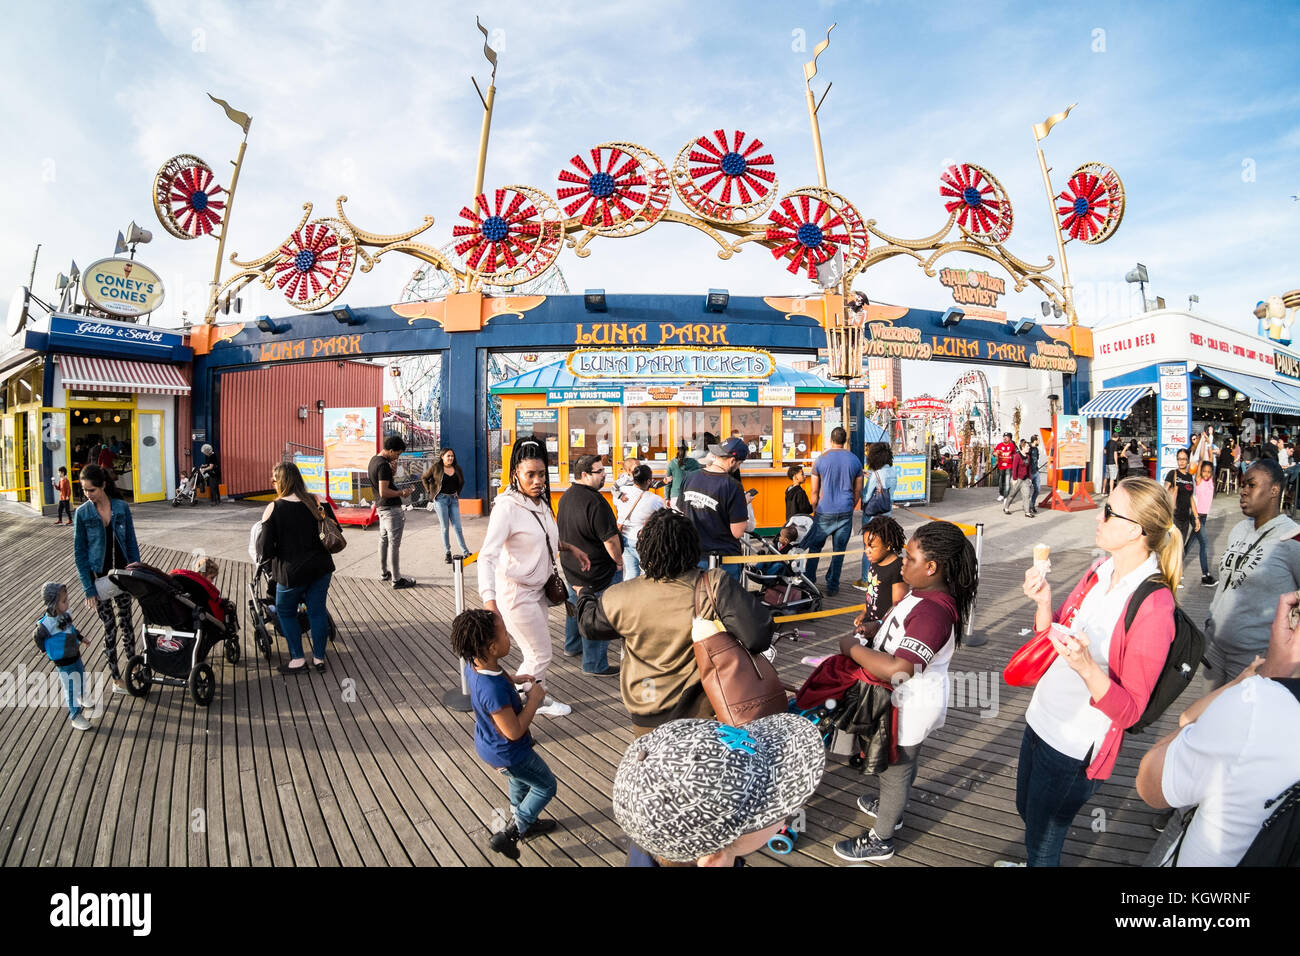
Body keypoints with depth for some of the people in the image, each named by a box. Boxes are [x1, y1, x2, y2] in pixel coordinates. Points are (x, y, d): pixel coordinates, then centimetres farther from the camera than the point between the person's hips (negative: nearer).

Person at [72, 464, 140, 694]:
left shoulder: (121, 507, -5)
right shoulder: (82, 513, -9)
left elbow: (131, 543, 2)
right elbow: (79, 553, -7)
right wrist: (89, 589, -10)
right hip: (99, 578, -1)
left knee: (126, 622, 14)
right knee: (109, 628, 6)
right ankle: (116, 677, 19)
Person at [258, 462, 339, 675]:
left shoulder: (273, 509, -11)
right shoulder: (318, 502, -3)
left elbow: (267, 549, -12)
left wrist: (261, 559, 10)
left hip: (292, 571, -3)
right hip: (321, 567, 3)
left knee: (286, 613, 17)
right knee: (317, 611, 14)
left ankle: (297, 659, 18)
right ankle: (319, 658, 21)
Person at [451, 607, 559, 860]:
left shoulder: (474, 665, -14)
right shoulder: (494, 690, -42)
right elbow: (514, 731, -32)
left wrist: (514, 679, -1)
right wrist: (534, 699, -23)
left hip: (488, 745, 8)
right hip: (507, 755, -8)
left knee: (521, 779, 33)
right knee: (546, 786, 16)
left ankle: (526, 822, 54)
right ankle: (509, 835, 21)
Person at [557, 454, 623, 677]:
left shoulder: (566, 497, 5)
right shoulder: (594, 501, -25)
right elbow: (610, 539, -23)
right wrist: (619, 561, -9)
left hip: (571, 566, 10)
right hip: (597, 571, -10)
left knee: (576, 605, 26)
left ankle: (572, 646, 45)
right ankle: (595, 664, 10)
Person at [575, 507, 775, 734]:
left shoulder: (621, 598, -15)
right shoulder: (714, 586, -25)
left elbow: (589, 623, 7)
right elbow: (758, 637, -30)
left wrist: (583, 594, 29)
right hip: (701, 713, -1)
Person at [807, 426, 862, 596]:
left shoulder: (820, 460, -5)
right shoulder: (855, 460, 1)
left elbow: (814, 491, -1)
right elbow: (858, 490, 7)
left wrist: (814, 511, 11)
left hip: (824, 512, -1)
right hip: (845, 512, 1)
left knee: (815, 547, 13)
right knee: (839, 550, 8)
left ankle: (809, 582, 16)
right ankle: (832, 587, 14)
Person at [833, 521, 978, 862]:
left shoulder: (934, 612, -36)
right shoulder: (924, 592, -4)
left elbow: (898, 669, -42)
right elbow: (906, 627, 16)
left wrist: (853, 648, -29)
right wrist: (876, 628, -3)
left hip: (911, 706, -9)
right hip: (909, 700, 9)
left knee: (895, 768, 13)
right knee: (900, 762, 31)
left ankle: (880, 839, 35)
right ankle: (891, 807, 56)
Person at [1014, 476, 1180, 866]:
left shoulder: (1153, 607, -23)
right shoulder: (1099, 572, 0)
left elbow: (1130, 710, -21)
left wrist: (1087, 667, -38)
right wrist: (1043, 602, -10)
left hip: (1076, 747, -7)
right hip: (1041, 720, 7)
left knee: (1042, 843, 14)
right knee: (1026, 810, 29)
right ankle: (1032, 861, 55)